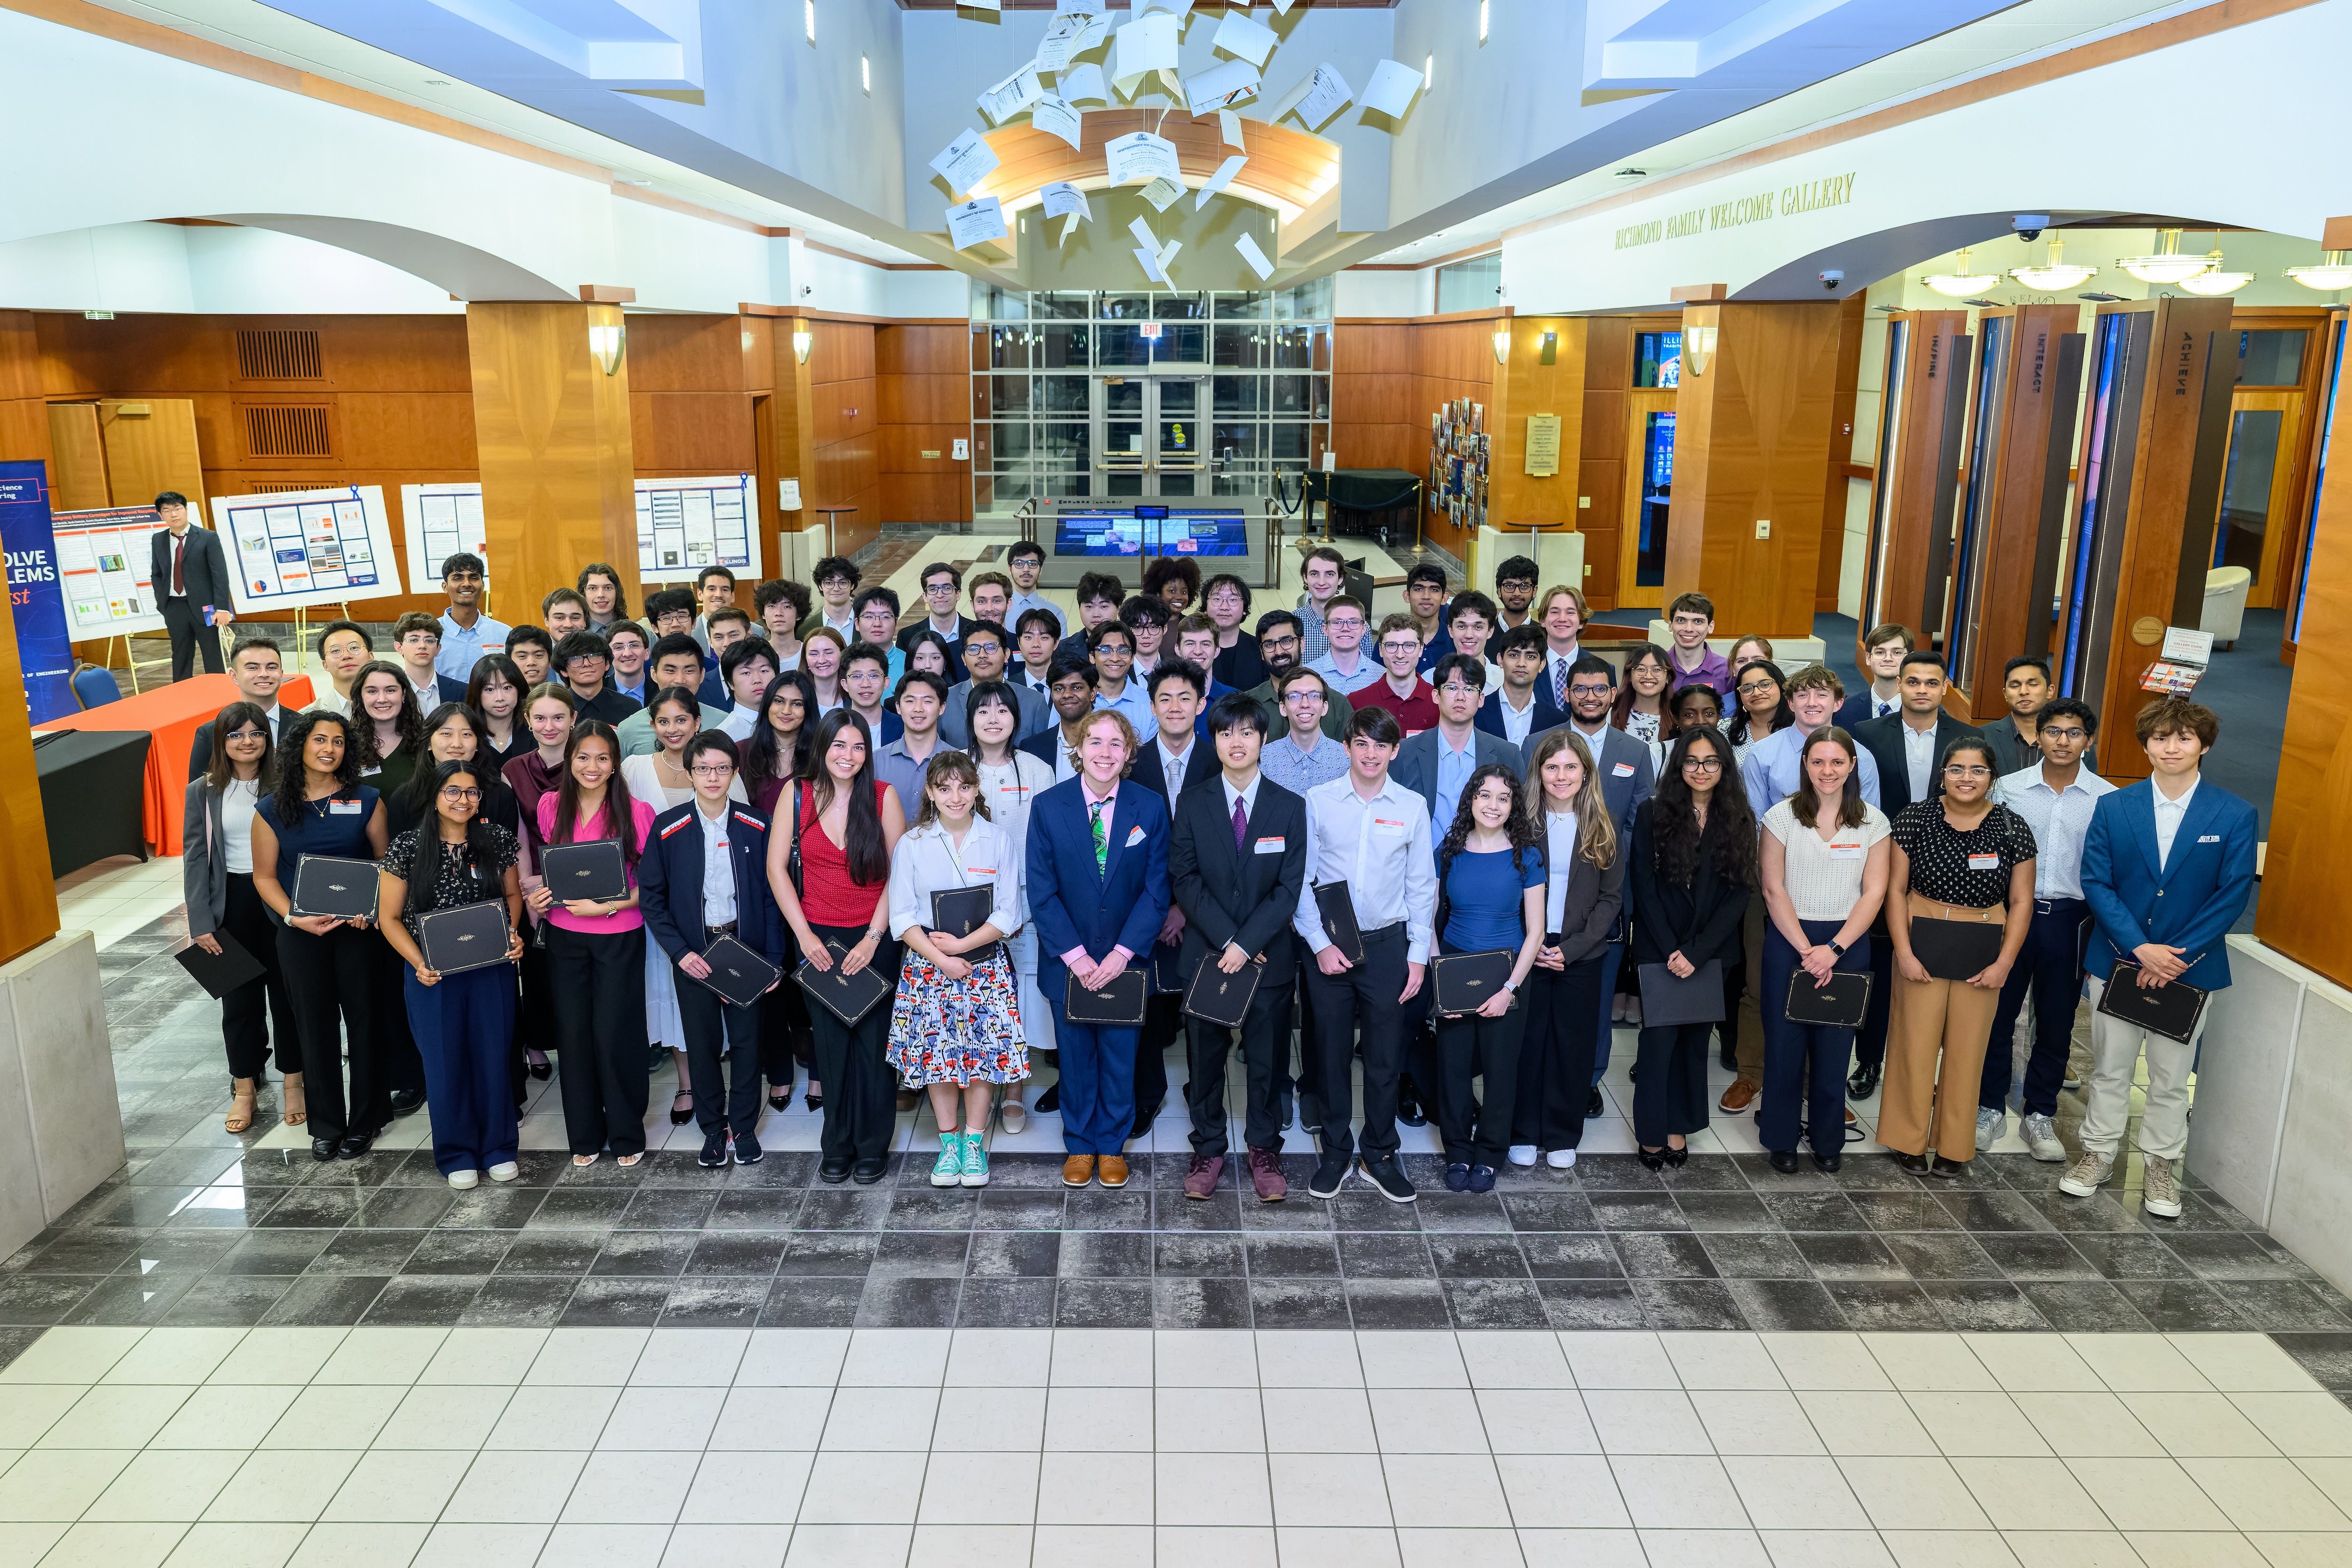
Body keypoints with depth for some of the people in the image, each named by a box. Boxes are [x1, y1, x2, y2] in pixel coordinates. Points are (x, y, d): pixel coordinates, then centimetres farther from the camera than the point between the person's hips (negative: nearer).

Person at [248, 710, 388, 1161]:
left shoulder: (366, 801, 0)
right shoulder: (272, 810, 1)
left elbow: (386, 862, 3)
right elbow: (265, 875, 3)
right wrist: (294, 917, -12)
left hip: (358, 928, -1)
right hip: (301, 933, 1)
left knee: (363, 1020, 4)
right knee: (315, 1026, 8)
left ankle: (363, 1122, 17)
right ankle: (326, 1124, 21)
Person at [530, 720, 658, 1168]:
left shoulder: (636, 812, -10)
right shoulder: (551, 806, 2)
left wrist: (606, 907, -17)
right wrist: (537, 897, -2)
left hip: (620, 937, -3)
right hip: (564, 935, 3)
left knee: (614, 1033, 0)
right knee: (574, 1033, 8)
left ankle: (627, 1135, 17)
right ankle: (585, 1135, 23)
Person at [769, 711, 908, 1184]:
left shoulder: (883, 796, -4)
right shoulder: (798, 795, -1)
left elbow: (899, 873, -4)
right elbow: (776, 867, 1)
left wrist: (874, 938, -10)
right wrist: (804, 935, -5)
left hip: (874, 938, -1)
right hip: (819, 937, 1)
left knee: (873, 1043, 2)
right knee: (831, 1044, 7)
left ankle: (873, 1146, 17)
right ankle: (837, 1146, 21)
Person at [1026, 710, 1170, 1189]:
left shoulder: (1150, 809, -5)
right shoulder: (1047, 807, -6)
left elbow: (1156, 891, -5)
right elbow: (1041, 892, -7)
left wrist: (1121, 954, -14)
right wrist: (1075, 955, -14)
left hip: (1126, 961, 0)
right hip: (1068, 962, 0)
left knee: (1120, 1056, 11)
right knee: (1075, 1056, 12)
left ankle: (1112, 1145, 29)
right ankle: (1079, 1145, 30)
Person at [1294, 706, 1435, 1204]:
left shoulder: (1412, 806, 2)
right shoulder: (1317, 802, -2)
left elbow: (1422, 884, 5)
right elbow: (1301, 879, -1)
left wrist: (1418, 954, 1)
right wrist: (1320, 943, -8)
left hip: (1387, 943, 1)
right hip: (1328, 944, -1)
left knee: (1385, 1056, 7)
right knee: (1332, 1052, 8)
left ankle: (1380, 1154, 22)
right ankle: (1336, 1151, 23)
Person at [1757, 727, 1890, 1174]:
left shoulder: (1873, 821, 2)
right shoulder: (1781, 816, -2)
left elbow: (1874, 893, -2)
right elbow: (1773, 889, -4)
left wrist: (1833, 949, -12)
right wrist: (1806, 949, -11)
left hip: (1847, 944, 1)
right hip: (1788, 941, -1)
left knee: (1834, 1046, 6)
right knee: (1784, 1041, 3)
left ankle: (1828, 1141, 22)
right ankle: (1781, 1140, 17)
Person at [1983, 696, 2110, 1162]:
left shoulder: (2109, 799, -2)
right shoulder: (2008, 788, -1)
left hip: (2068, 919, 0)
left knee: (2057, 1022, 10)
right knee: (1998, 1014, 7)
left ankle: (2039, 1115, 25)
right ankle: (1991, 1108, 21)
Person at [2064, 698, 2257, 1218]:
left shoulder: (2236, 816, -5)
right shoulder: (2112, 808, -2)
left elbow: (2233, 894, -7)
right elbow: (2096, 882, -5)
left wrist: (2177, 955, -14)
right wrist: (2140, 948, -16)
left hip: (2189, 967, -1)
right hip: (2117, 961, 1)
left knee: (2172, 1077, 10)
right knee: (2110, 1069, 12)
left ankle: (2161, 1164, 26)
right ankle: (2098, 1154, 26)